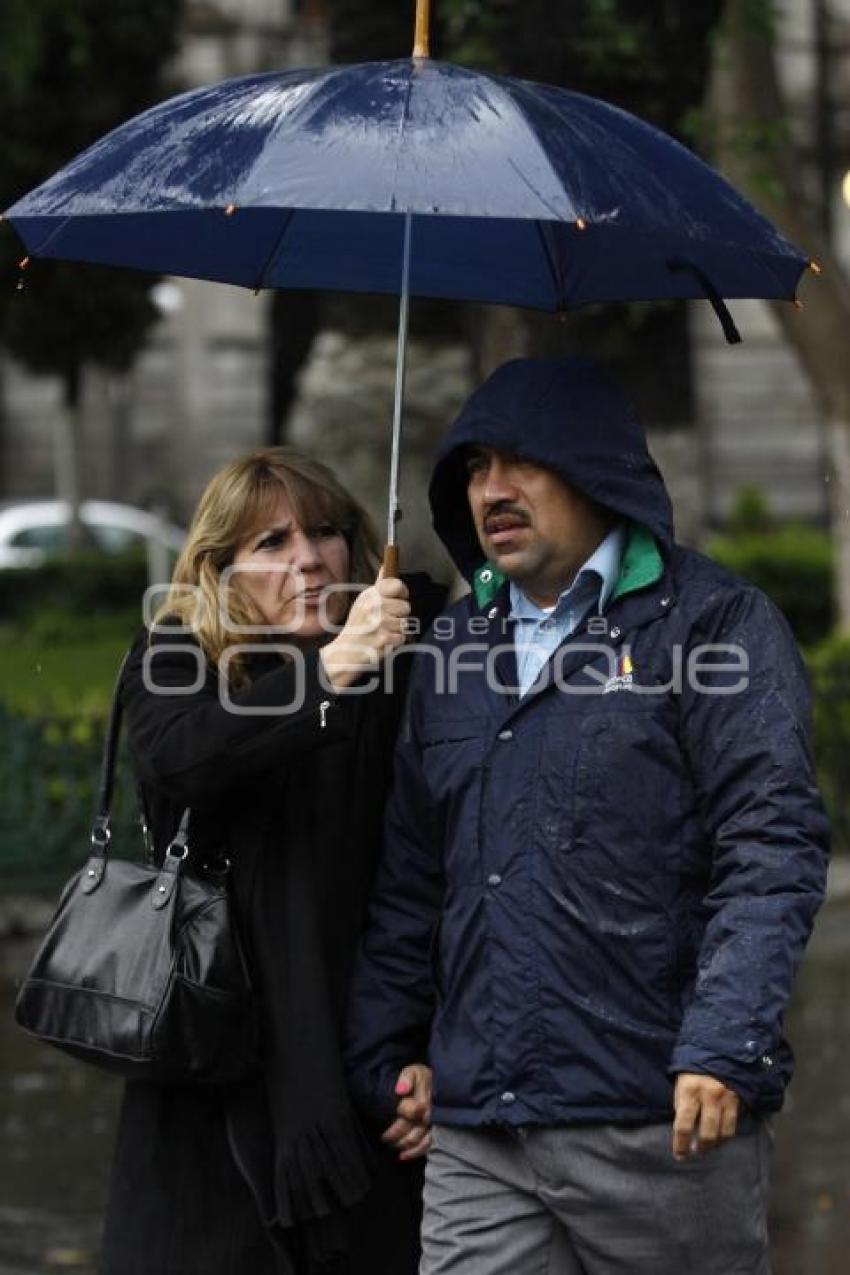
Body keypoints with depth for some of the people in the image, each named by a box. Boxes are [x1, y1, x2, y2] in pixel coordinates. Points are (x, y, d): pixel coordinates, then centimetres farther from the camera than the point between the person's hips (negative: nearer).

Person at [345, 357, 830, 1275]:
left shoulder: (710, 622, -2)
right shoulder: (455, 647, 17)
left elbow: (772, 848, -11)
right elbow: (410, 878, 22)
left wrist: (722, 1050, -20)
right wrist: (387, 1056, 16)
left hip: (659, 1128, -5)